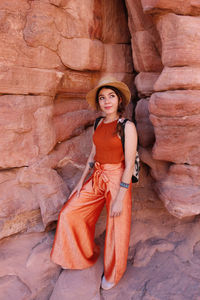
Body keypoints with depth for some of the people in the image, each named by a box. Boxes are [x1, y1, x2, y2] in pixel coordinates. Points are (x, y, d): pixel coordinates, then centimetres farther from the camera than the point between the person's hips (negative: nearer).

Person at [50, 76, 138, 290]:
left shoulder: (127, 126, -16)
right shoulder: (100, 123, 5)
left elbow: (129, 164, -17)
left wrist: (119, 198, -18)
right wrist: (82, 180, 8)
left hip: (117, 181, -6)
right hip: (97, 178, 7)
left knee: (116, 231, 8)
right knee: (69, 214, 8)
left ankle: (113, 272, 37)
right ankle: (86, 254, 33)